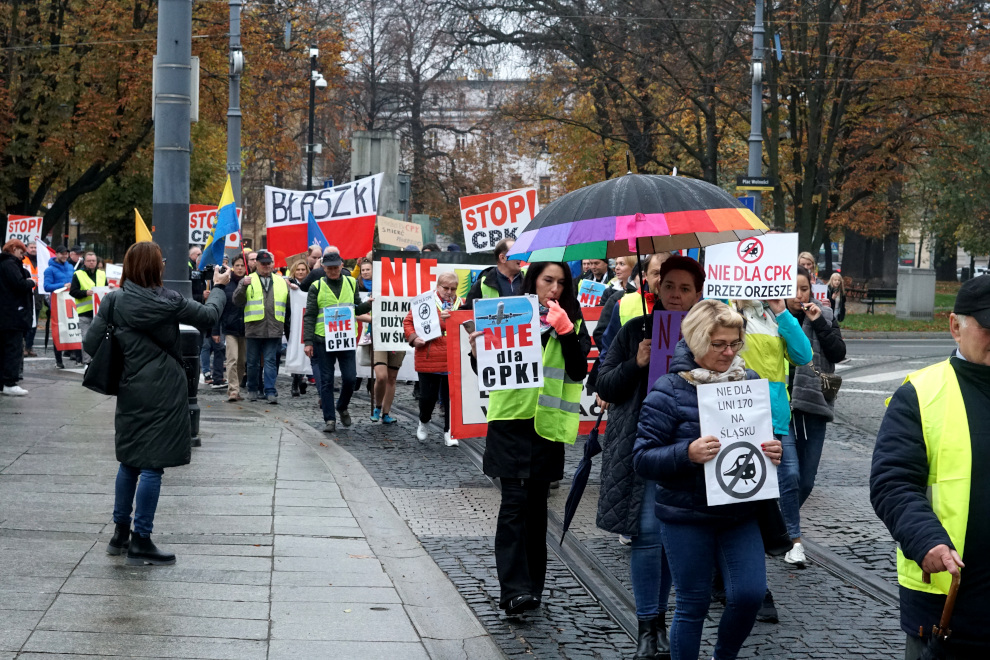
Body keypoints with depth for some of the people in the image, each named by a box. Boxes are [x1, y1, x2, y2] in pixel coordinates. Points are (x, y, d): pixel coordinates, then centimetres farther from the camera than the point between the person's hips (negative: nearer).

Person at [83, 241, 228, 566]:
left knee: (129, 460, 18)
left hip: (130, 390, 5)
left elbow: (90, 343, -3)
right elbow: (209, 315, 0)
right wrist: (218, 287, 18)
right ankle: (141, 542, -1)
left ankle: (120, 533, 25)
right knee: (153, 464, -1)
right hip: (163, 390, -5)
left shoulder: (115, 302, -2)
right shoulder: (167, 301, -12)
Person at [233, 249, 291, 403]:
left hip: (274, 330, 1)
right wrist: (243, 286, -18)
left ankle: (270, 391, -4)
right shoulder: (248, 280, 7)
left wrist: (288, 326, 14)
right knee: (253, 362, 7)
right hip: (253, 329, -1)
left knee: (270, 361, -2)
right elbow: (237, 301, -3)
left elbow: (288, 305, 20)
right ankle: (253, 389, 18)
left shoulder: (281, 282, 14)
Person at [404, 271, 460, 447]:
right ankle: (424, 422, 34)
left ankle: (449, 432, 16)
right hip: (428, 359, -2)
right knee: (428, 395, 5)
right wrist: (413, 338, -12)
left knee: (450, 397, 4)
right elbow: (408, 321, 4)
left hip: (453, 361, 2)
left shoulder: (461, 304, 8)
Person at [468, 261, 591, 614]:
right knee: (514, 501, -9)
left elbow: (579, 370, -6)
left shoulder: (572, 321, 6)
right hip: (510, 421, -2)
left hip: (547, 424, 2)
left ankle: (532, 585, 19)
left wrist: (565, 331, -17)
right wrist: (477, 350, -19)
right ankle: (514, 589, -14)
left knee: (536, 503, 10)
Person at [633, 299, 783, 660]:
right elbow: (643, 458, -12)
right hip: (686, 515, -4)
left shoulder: (749, 381, 4)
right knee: (693, 604, 4)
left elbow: (766, 435, 17)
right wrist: (687, 453, -29)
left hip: (740, 511, 4)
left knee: (750, 593, -4)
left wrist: (774, 451, -7)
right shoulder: (669, 390, -10)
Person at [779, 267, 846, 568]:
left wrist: (819, 323, -11)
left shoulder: (823, 316, 8)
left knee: (806, 480, 8)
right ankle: (794, 540, -4)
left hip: (813, 407, 3)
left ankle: (784, 522, 33)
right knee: (789, 473, -13)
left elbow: (839, 353, -4)